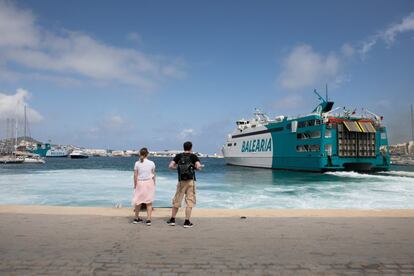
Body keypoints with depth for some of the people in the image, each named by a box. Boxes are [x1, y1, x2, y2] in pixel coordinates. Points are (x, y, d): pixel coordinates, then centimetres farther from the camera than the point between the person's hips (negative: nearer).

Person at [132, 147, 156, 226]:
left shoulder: (137, 163, -5)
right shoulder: (151, 163, -4)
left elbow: (135, 175, -4)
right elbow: (153, 175, 1)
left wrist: (135, 185, 5)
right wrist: (154, 184, 13)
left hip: (140, 183, 1)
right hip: (149, 182, -1)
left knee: (138, 201, 16)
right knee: (149, 202, 5)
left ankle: (136, 218, 29)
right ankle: (148, 219, 2)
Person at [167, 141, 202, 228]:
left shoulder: (178, 156, 4)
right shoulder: (193, 156, -3)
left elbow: (170, 166, -3)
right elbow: (198, 166, -17)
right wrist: (198, 167, 6)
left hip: (181, 181, 3)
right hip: (190, 181, -3)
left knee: (176, 200, 14)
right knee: (189, 201, 4)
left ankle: (172, 220, 24)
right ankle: (187, 222, 4)